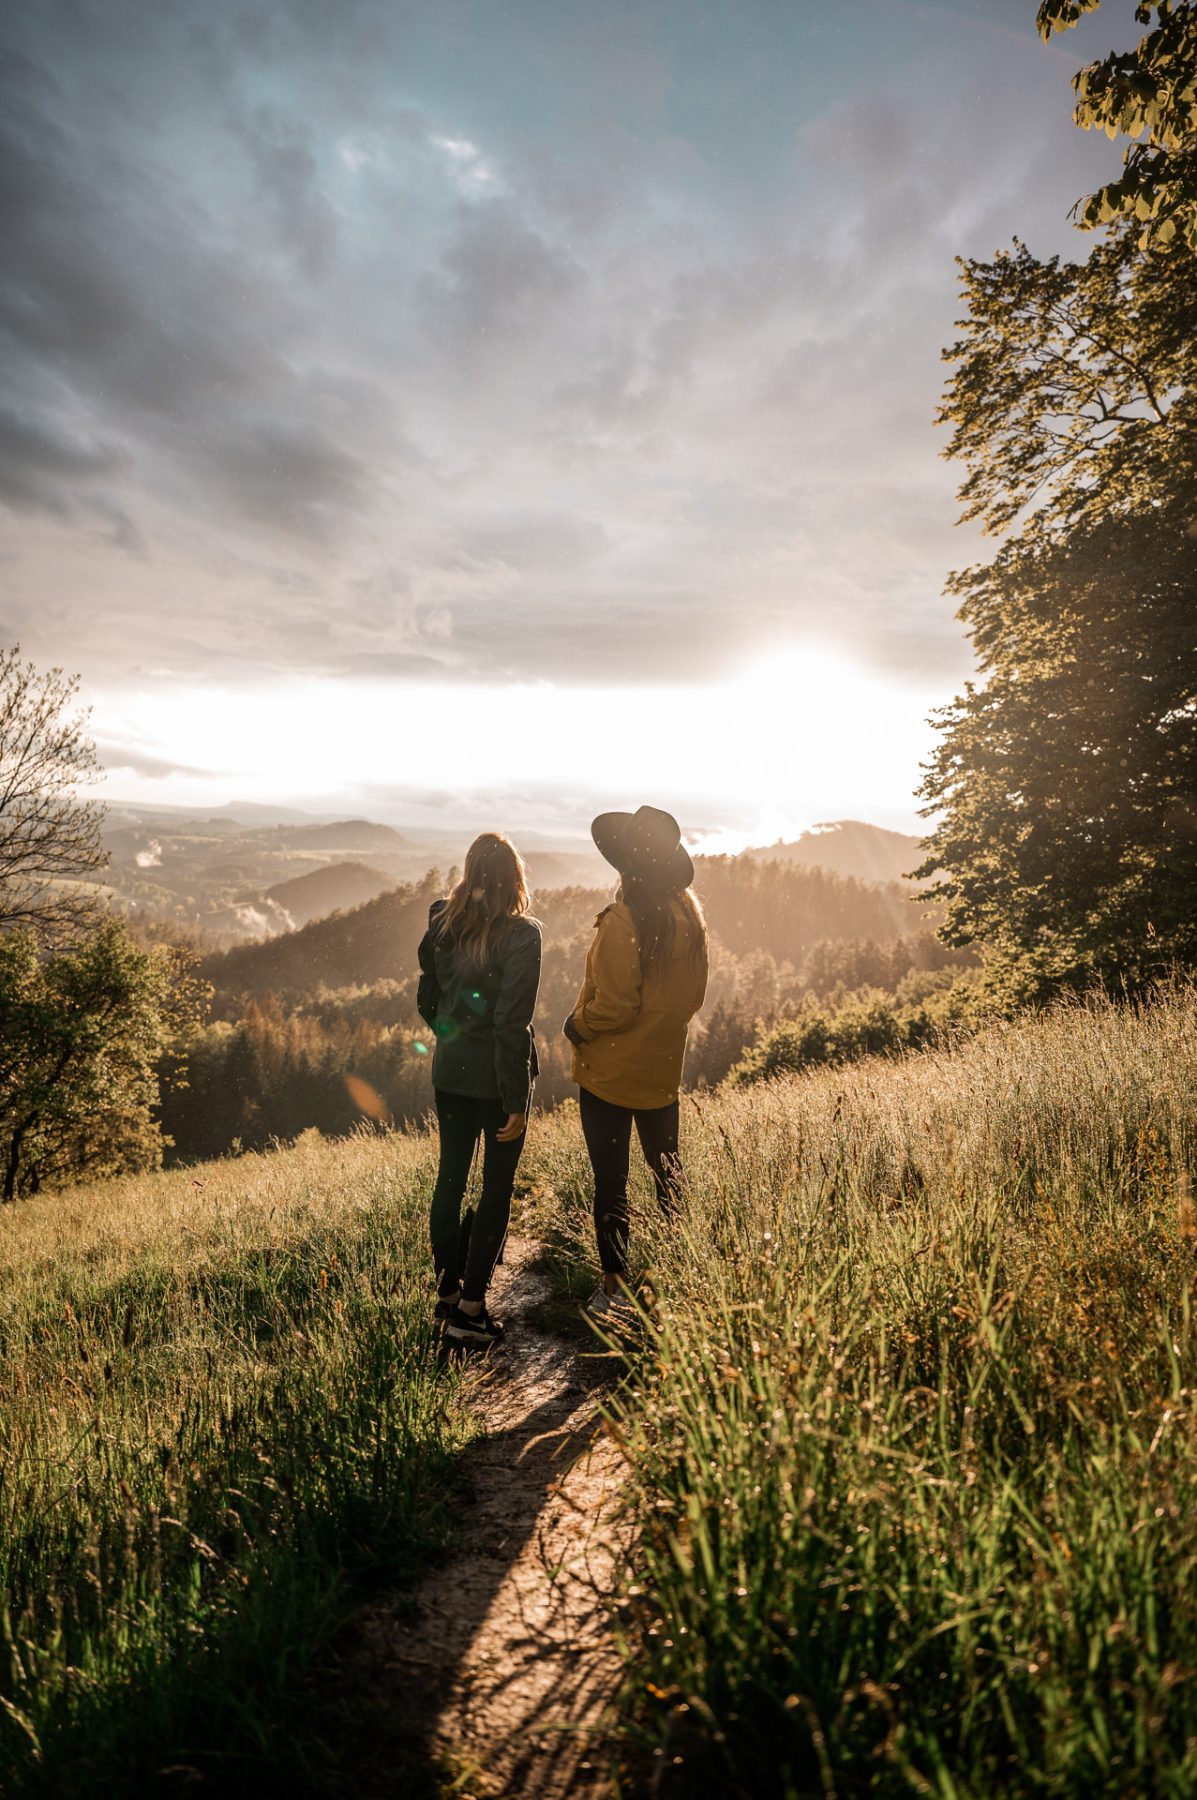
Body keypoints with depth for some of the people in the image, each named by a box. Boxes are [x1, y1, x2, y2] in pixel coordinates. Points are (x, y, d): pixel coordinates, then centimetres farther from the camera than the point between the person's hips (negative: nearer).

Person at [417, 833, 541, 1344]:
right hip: (498, 1078, -5)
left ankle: (446, 1291, 29)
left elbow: (426, 1001, 8)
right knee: (496, 1189, 8)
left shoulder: (442, 924, -1)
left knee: (450, 1178, 17)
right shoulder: (520, 934, -17)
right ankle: (470, 1310, 14)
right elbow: (511, 1022, -20)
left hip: (450, 1073, 5)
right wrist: (517, 1102, -15)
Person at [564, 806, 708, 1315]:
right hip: (663, 1070, 6)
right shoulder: (689, 917, -2)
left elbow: (614, 1005, -22)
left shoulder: (623, 922, -23)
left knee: (610, 1182, 7)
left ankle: (615, 1284, 17)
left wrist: (576, 1024, -5)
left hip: (609, 1072, -6)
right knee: (667, 1173, 21)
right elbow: (694, 995, 7)